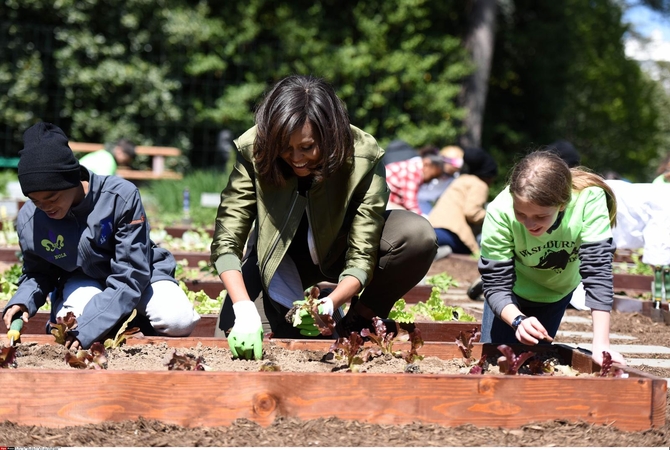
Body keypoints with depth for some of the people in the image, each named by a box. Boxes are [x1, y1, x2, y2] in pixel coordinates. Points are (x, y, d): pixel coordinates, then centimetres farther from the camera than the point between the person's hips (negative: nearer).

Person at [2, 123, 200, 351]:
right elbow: (38, 274, 0)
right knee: (71, 320, -34)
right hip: (83, 281, 2)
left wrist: (87, 328, -37)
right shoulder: (29, 221, -18)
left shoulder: (121, 197, -30)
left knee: (179, 322, -30)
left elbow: (130, 277, -28)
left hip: (139, 275, -2)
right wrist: (22, 301, -24)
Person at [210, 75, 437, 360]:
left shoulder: (363, 157, -31)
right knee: (236, 344, -21)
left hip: (341, 248, 0)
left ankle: (357, 324, -6)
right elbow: (226, 241, -27)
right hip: (280, 258, 0)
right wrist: (244, 310, -41)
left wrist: (329, 305, -49)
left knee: (419, 236, -30)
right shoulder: (253, 152, -28)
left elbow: (361, 258, -30)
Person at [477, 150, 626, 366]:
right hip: (518, 290, -1)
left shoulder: (589, 200, -39)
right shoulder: (500, 213, -38)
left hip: (560, 289, 1)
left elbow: (597, 271, -36)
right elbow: (496, 284, -31)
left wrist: (601, 345, -41)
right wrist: (518, 320, -51)